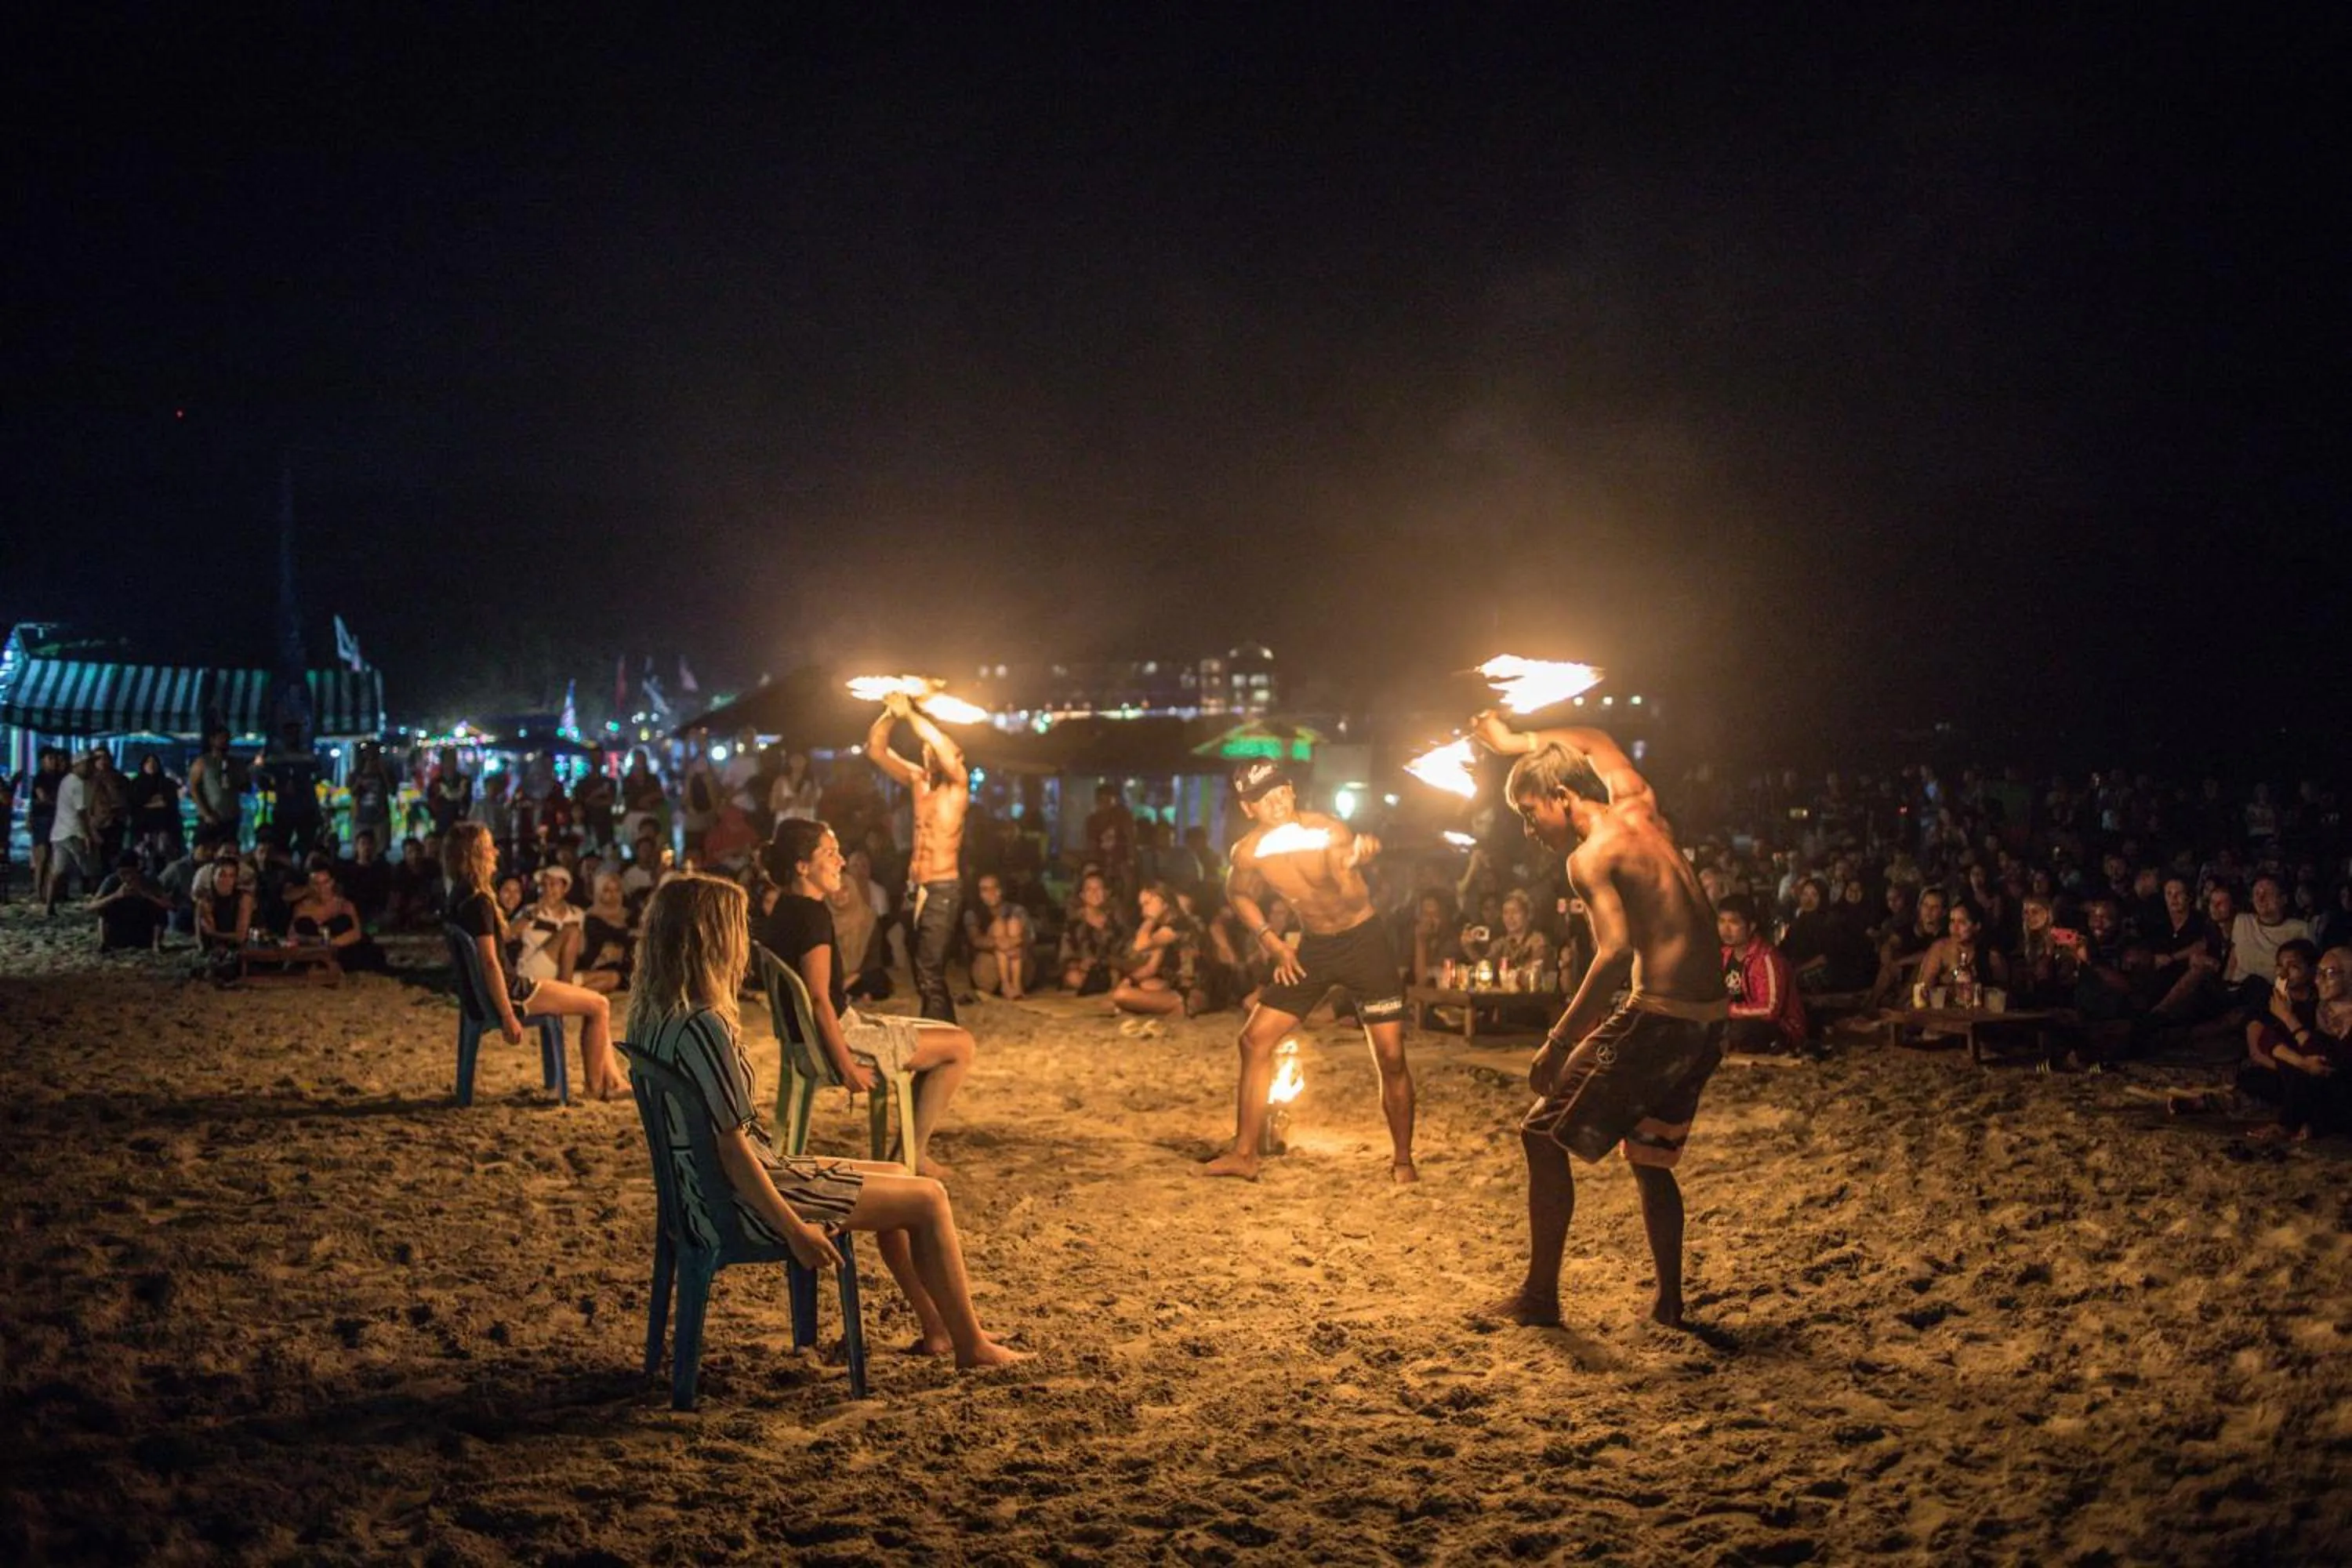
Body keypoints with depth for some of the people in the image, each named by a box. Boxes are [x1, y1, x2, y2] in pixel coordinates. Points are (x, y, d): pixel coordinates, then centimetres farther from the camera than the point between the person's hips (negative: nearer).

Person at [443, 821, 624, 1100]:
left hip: (510, 985, 11)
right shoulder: (478, 902, -22)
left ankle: (614, 1080, 17)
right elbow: (490, 962, -25)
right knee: (599, 1006, -2)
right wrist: (508, 1018, -23)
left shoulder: (460, 896, 8)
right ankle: (596, 1085, 10)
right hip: (508, 992, -11)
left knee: (595, 1003, 18)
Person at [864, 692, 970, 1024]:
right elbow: (875, 749, 8)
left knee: (929, 974, -13)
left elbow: (943, 746, -26)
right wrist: (891, 714, -6)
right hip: (916, 887, 7)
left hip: (943, 890, -7)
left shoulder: (957, 784, -6)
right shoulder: (918, 781, 10)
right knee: (926, 974, 14)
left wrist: (909, 713, -19)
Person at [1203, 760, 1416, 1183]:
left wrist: (1358, 859, -54)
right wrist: (1271, 941, 0)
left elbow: (1354, 900, -34)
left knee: (1391, 1057, -6)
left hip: (1364, 940, -4)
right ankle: (1244, 1155, 8)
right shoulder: (1248, 853, -12)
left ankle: (1403, 1160, 13)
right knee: (1255, 1040, -2)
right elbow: (1239, 895, 10)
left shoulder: (1328, 831, -23)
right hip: (1313, 946, 4)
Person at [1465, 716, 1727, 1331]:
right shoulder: (1641, 811, 13)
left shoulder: (1590, 855, -10)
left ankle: (1539, 1296, 4)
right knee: (1650, 1157, 23)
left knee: (1545, 1135, 2)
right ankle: (1669, 1303, 25)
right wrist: (1514, 741, 40)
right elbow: (1596, 744, 34)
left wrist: (1558, 1042, -22)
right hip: (1708, 1022, 9)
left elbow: (1616, 952, -24)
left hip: (1657, 1020, -9)